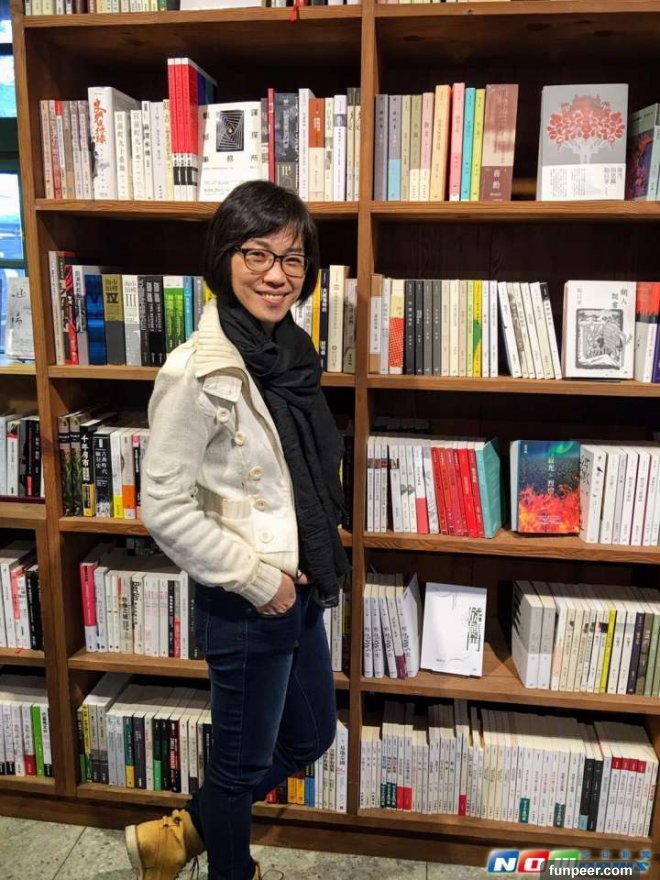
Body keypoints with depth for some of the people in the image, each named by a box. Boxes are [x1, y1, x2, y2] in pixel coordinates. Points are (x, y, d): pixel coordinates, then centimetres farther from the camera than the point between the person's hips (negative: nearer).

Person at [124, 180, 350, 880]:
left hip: (299, 589, 9)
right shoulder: (197, 372, -22)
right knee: (245, 760, 15)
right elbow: (163, 510, -20)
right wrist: (258, 581, -16)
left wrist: (306, 567, 7)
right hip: (245, 603, -8)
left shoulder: (289, 352, 3)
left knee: (311, 737, 24)